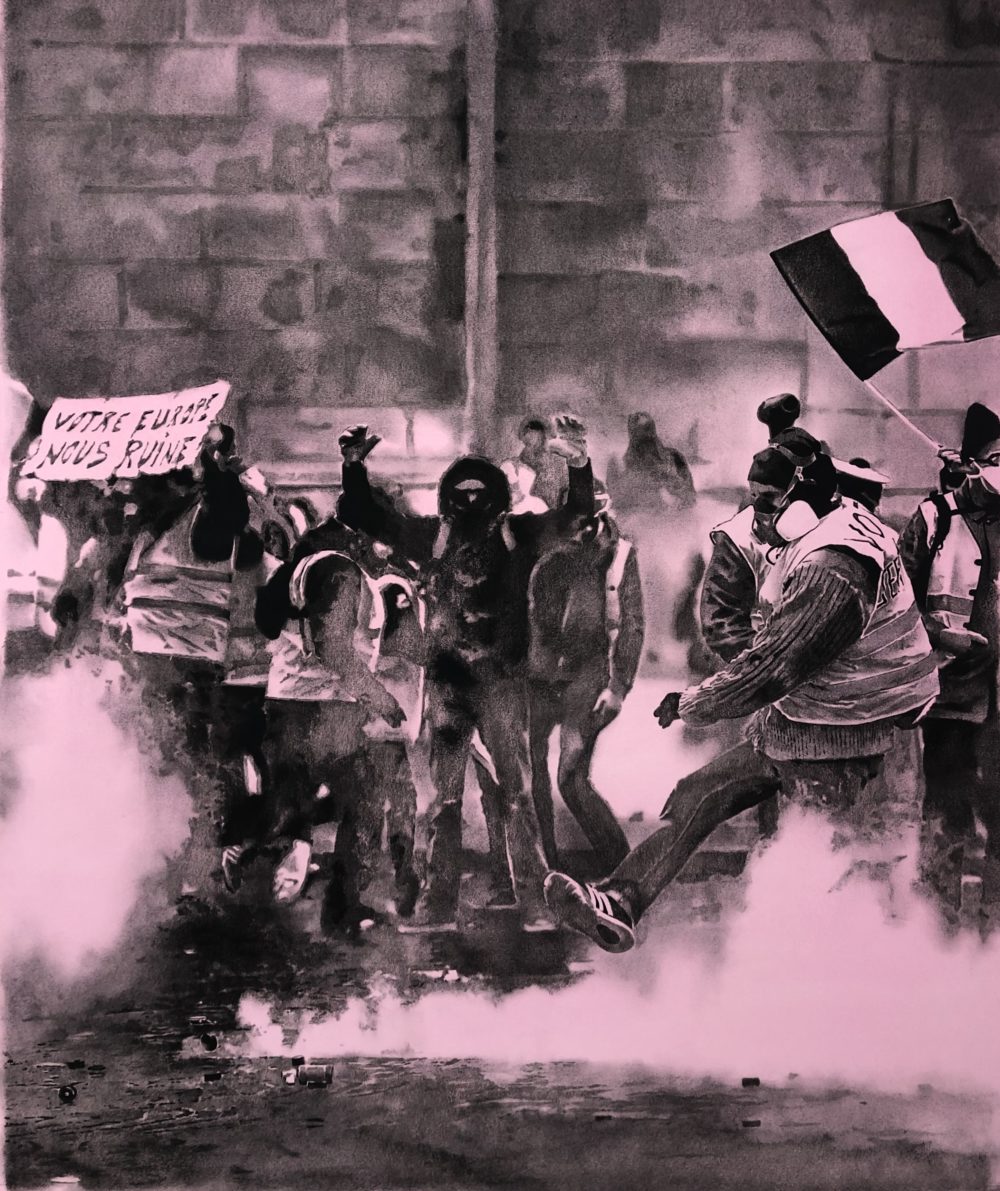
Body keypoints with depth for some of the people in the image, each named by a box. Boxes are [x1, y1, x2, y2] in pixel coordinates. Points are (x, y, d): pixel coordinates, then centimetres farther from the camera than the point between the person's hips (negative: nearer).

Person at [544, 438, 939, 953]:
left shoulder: (831, 569, -26)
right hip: (789, 722, 10)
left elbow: (773, 665, -26)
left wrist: (690, 706, -14)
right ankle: (619, 903, 2)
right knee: (696, 798, 4)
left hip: (831, 746, -10)